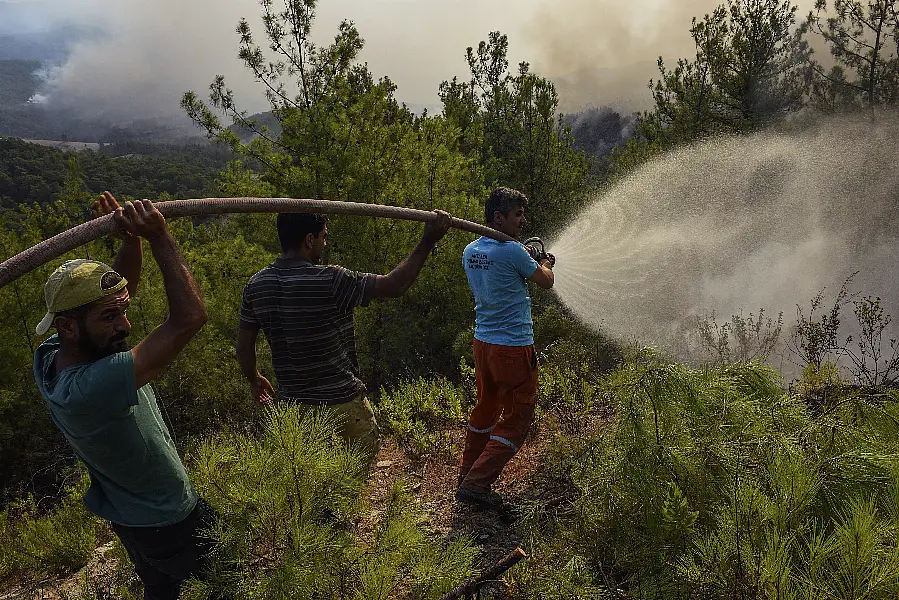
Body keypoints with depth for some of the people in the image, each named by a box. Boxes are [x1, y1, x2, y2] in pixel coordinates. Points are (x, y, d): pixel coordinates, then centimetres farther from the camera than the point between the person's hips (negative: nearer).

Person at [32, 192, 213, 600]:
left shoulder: (51, 355, -13)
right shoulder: (88, 389, -40)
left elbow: (121, 285, -3)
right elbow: (189, 319, -44)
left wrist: (131, 239, -22)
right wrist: (159, 237, -35)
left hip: (127, 516, 8)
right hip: (171, 524, -8)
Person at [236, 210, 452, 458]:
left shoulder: (256, 285, -2)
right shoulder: (329, 281, -21)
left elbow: (244, 346, 6)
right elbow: (394, 286, -17)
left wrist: (255, 379, 25)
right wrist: (428, 240, -11)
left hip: (293, 404, 6)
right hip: (342, 403, -5)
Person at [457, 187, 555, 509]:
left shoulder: (470, 251, 8)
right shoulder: (512, 251, -16)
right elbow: (546, 281, -1)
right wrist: (546, 263, 20)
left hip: (482, 342, 8)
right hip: (514, 347, -8)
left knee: (485, 408, 22)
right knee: (517, 419, 4)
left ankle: (466, 474, 33)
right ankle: (476, 483, 1)